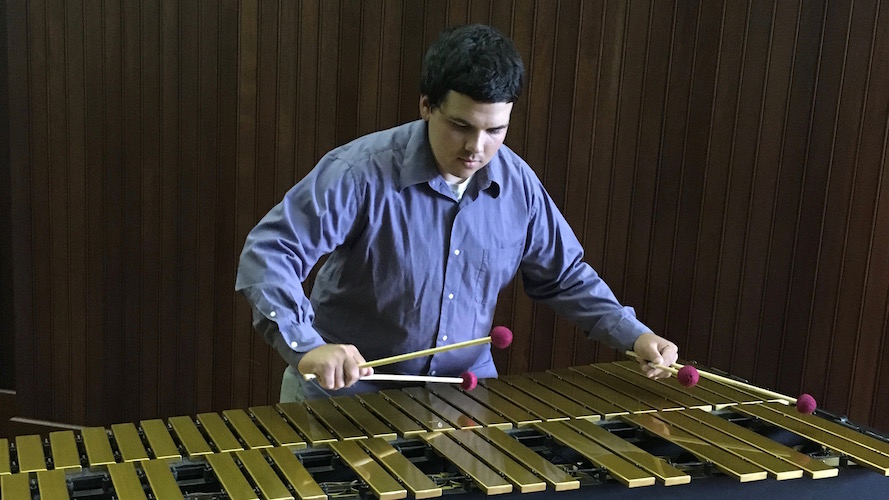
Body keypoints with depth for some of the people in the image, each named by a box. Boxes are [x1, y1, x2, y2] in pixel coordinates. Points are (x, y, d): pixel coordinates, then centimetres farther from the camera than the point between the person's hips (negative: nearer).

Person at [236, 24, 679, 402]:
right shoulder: (361, 173, -20)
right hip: (345, 386, -3)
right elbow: (268, 252, -22)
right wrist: (306, 346, -37)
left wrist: (633, 334, -3)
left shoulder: (518, 185, -5)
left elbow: (564, 276, 9)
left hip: (464, 391, 4)